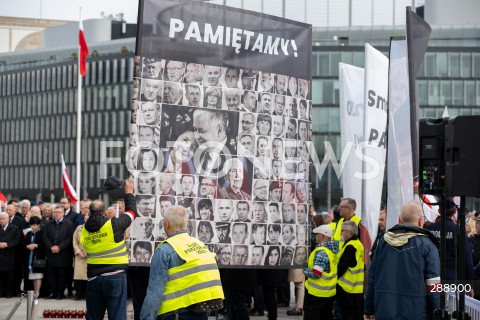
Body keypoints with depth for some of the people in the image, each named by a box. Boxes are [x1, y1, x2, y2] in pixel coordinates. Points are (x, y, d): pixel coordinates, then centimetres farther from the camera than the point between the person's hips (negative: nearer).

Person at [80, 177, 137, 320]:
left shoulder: (85, 230, 7)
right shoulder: (114, 224, -7)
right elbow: (131, 211, 8)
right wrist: (129, 192, 23)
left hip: (93, 278, 5)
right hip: (115, 276, -5)